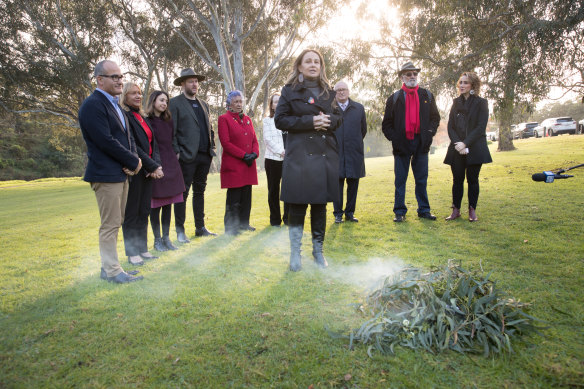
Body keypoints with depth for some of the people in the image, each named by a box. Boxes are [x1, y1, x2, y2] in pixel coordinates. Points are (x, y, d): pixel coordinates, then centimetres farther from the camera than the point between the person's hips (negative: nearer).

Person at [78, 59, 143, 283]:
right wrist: (134, 162, -12)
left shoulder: (114, 104, 18)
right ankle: (112, 271, 8)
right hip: (106, 174, -9)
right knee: (110, 225, -3)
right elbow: (106, 141, -20)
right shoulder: (93, 105, -12)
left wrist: (132, 160, -3)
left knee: (115, 223, 14)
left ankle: (108, 267, 24)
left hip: (121, 174, 10)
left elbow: (127, 137, 16)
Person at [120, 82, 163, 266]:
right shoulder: (124, 116, -9)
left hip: (148, 172, 8)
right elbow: (132, 147, -16)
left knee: (144, 213, 12)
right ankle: (132, 253, 11)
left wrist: (156, 165, -5)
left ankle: (142, 249, 22)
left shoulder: (142, 117, 17)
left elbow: (153, 144, 12)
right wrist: (153, 167, -15)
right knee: (131, 214, 2)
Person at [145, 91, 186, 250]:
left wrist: (175, 155, 7)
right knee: (156, 205, 1)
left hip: (170, 165, 6)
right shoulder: (146, 121, -4)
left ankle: (166, 238, 17)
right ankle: (157, 240, 11)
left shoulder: (168, 121, 15)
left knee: (168, 204, 8)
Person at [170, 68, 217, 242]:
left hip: (204, 156, 6)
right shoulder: (175, 103, -1)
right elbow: (171, 131, -7)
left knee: (200, 191, 12)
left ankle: (200, 228, 21)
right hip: (187, 156, -6)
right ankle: (180, 230, 7)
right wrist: (176, 152, -14)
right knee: (183, 192, -2)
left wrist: (212, 147, 11)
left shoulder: (203, 104, 20)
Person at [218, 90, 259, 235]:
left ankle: (244, 223, 20)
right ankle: (230, 227, 5)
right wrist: (243, 155, -14)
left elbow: (254, 140, 16)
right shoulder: (224, 119, -2)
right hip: (233, 165, -6)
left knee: (246, 197, 9)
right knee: (234, 198, -4)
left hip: (248, 165, 6)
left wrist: (254, 154, -5)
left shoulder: (247, 119, 18)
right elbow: (225, 142, -10)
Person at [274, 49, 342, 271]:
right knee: (298, 205, -3)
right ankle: (295, 252, 10)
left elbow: (338, 117, 19)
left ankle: (318, 250, 20)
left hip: (325, 154, 4)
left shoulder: (328, 92, 16)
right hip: (299, 154, -3)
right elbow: (280, 120, -3)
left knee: (320, 204, 7)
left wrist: (328, 121, -5)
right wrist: (309, 121, -13)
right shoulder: (290, 91, 5)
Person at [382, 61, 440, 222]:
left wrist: (429, 133, -2)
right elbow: (386, 124, 6)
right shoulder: (394, 98, 6)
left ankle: (424, 210, 17)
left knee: (422, 179, 7)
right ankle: (399, 212, 11)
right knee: (400, 180, 3)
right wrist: (394, 138, -7)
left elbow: (435, 117, 14)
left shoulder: (427, 96, 11)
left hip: (421, 143, 2)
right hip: (402, 144, -2)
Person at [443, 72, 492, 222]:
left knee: (472, 179, 2)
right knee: (457, 179, 3)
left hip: (474, 148, -3)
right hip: (457, 148, 3)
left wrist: (465, 143, -15)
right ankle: (456, 210, 10)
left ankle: (472, 210, 11)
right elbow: (450, 126, 7)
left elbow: (481, 127, -7)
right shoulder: (456, 102, 12)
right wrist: (457, 143, -9)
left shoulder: (481, 103, 1)